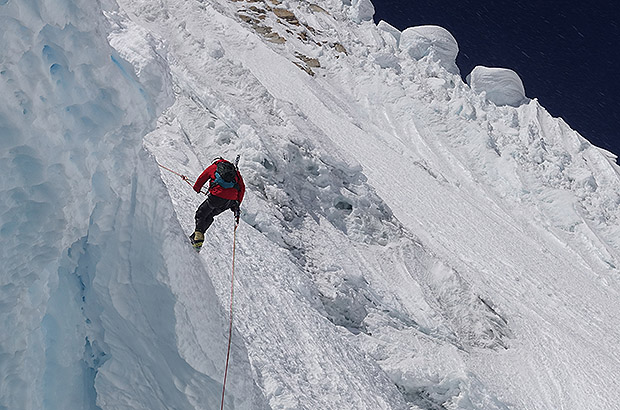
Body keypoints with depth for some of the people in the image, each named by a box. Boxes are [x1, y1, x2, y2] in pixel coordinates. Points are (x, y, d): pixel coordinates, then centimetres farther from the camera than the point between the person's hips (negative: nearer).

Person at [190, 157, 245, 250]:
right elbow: (242, 187, 17)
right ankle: (197, 236, 15)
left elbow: (201, 179, 25)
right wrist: (237, 205, 15)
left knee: (201, 214, 12)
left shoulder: (213, 167, 20)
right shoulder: (235, 171, 27)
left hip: (218, 196, -4)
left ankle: (198, 235, -10)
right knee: (209, 215, 22)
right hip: (232, 200, 4)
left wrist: (196, 188, 46)